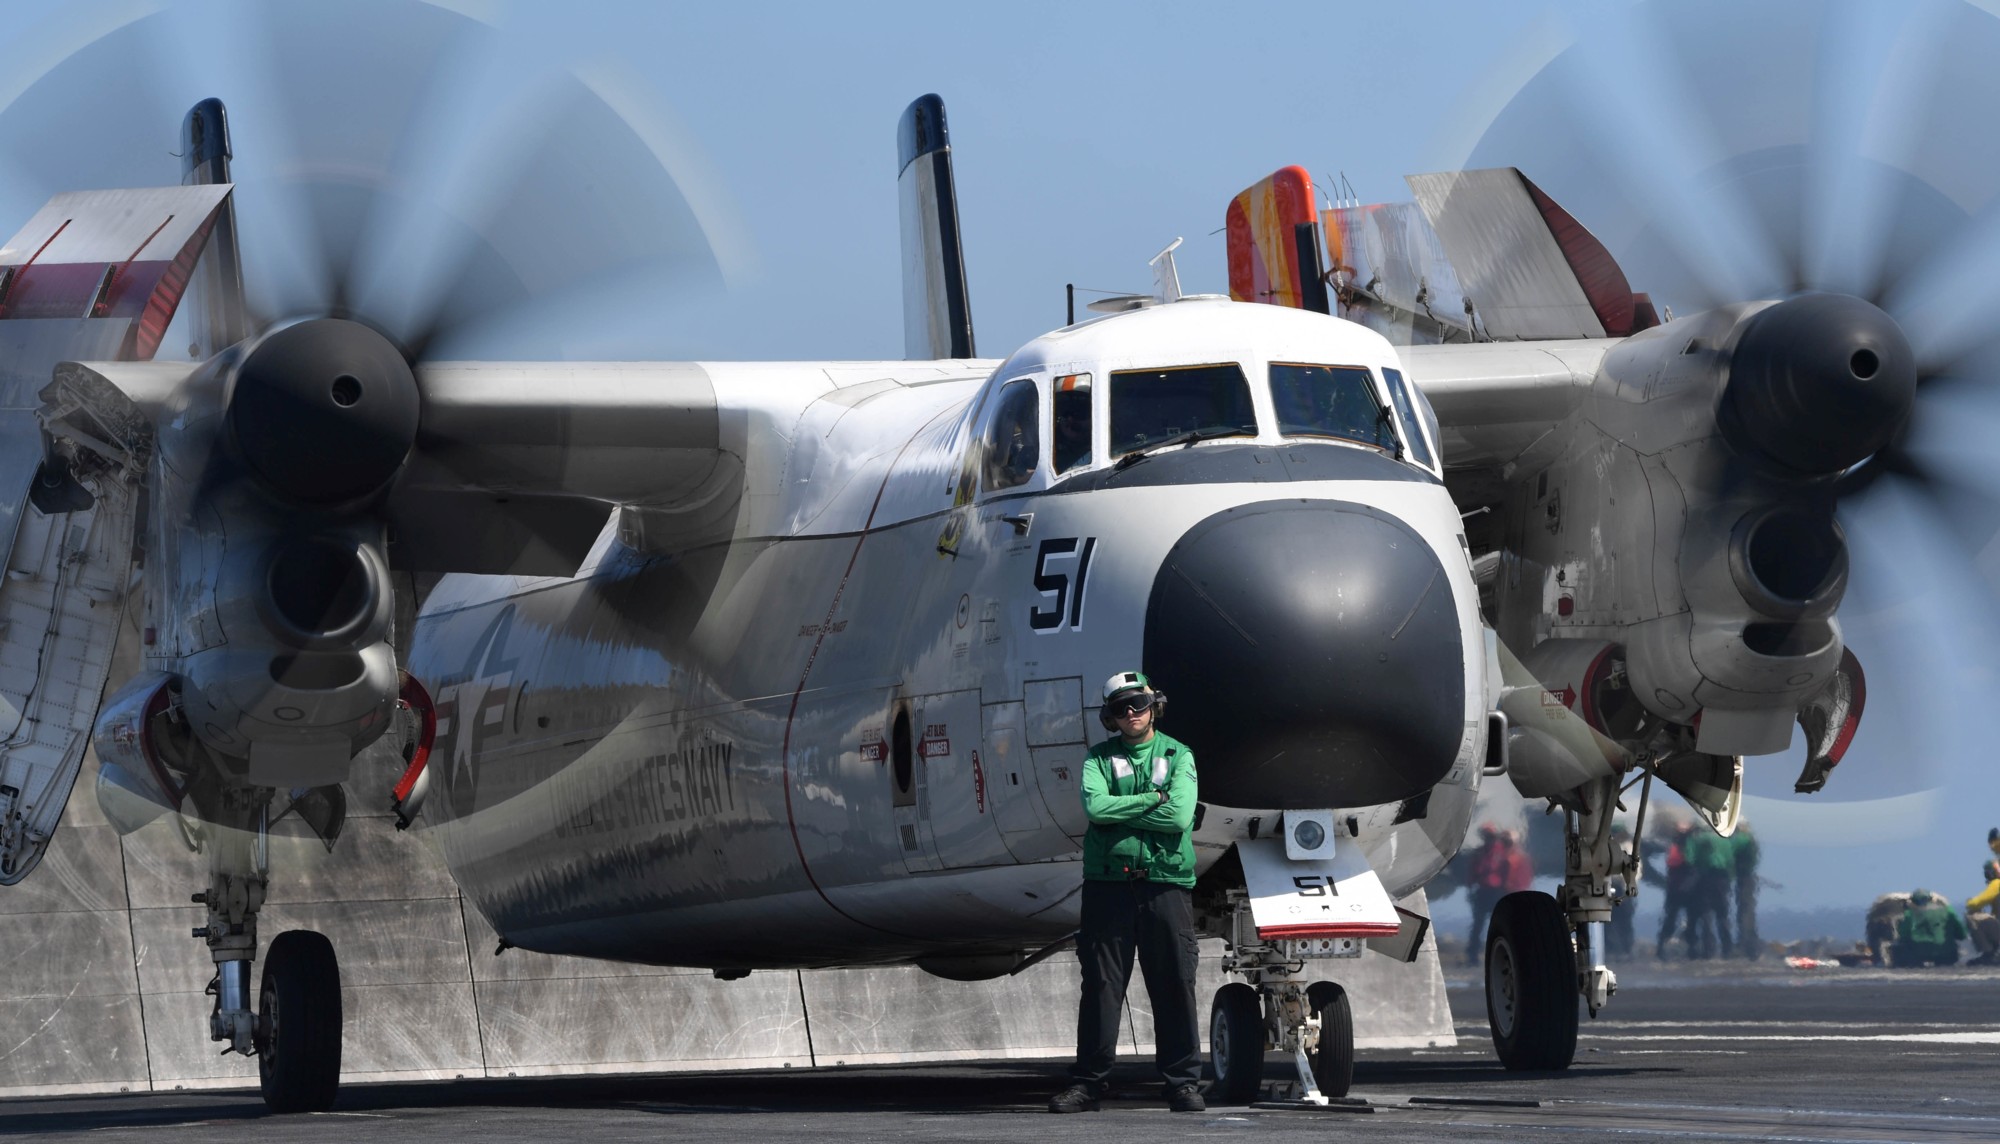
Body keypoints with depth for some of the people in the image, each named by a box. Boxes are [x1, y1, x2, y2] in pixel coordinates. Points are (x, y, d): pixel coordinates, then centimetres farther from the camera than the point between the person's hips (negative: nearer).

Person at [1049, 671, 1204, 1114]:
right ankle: (1088, 1082, 5)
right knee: (1101, 985, 1)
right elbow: (1095, 807, -10)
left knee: (1175, 986, 0)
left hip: (1166, 881, 0)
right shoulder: (1099, 758, 10)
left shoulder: (1178, 756, 8)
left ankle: (1183, 1082, 7)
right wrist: (1153, 798, -9)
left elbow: (1180, 816, -8)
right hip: (1108, 882, 0)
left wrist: (1119, 811, -7)